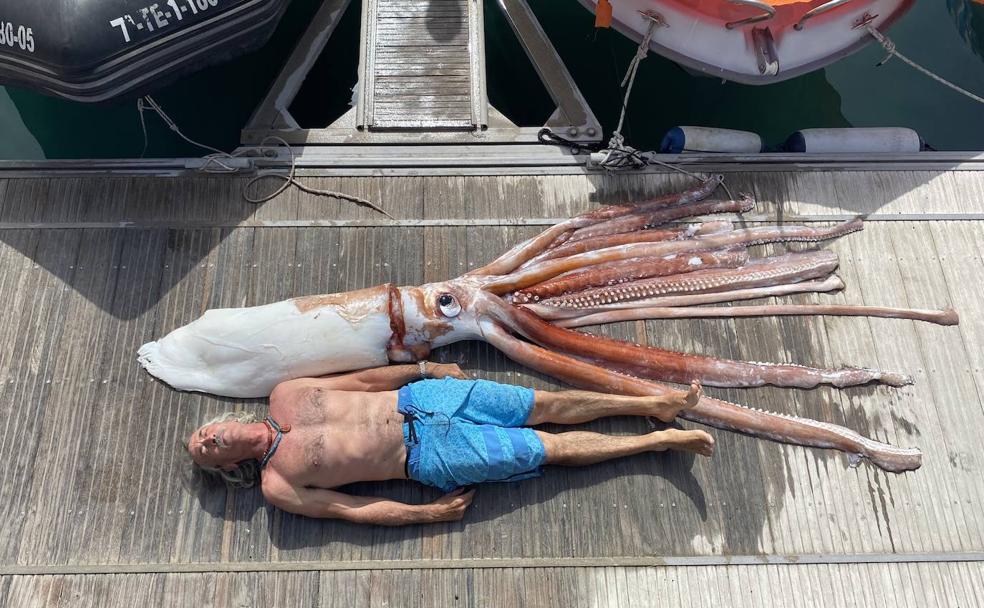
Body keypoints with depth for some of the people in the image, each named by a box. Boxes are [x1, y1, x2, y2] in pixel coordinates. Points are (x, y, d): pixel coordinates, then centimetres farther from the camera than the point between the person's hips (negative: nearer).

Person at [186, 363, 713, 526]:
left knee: (546, 406, 0)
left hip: (421, 398, 3)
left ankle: (655, 403, 12)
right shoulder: (276, 487, -3)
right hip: (433, 458, -3)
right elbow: (353, 509, -6)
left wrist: (427, 368, 10)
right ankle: (662, 440, 6)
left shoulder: (286, 396, 7)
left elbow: (365, 379, 13)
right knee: (555, 448, -4)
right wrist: (431, 513, -11)